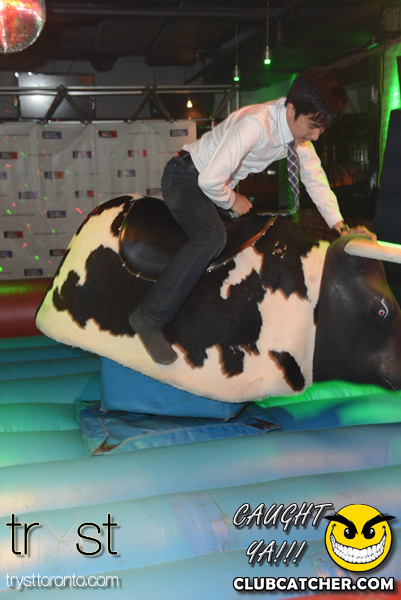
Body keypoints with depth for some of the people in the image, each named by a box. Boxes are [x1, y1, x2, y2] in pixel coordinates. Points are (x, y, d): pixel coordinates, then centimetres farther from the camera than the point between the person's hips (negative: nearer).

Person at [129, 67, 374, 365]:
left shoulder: (299, 126, -5)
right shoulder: (255, 124, -33)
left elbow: (315, 178, 6)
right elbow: (210, 180, -35)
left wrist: (341, 227, 0)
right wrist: (232, 201, -14)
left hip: (214, 184, 9)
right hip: (185, 175, -9)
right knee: (212, 237, -33)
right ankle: (150, 317, -29)